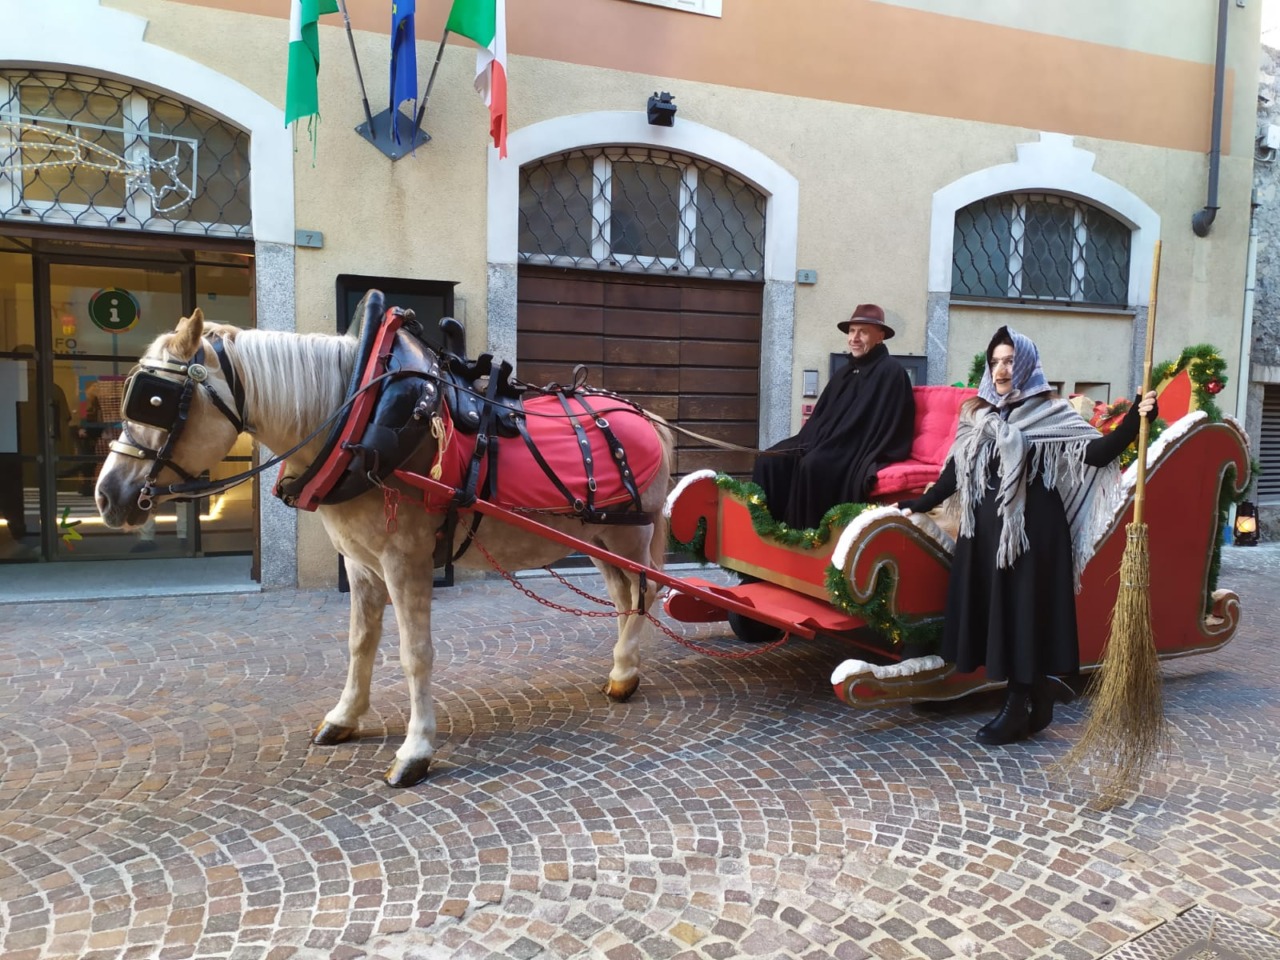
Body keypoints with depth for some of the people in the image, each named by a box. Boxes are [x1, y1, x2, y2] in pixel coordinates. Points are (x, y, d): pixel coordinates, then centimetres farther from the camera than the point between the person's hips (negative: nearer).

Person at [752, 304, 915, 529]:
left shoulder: (890, 372, -6)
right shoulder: (846, 373, 19)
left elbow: (871, 423, -15)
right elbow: (821, 415, 17)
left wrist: (817, 450, -21)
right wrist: (808, 444, -4)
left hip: (862, 454, -8)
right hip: (831, 447, 8)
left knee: (813, 464, -35)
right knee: (770, 459, -12)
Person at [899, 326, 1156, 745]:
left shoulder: (1050, 414, -3)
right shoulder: (978, 414, 11)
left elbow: (1096, 453, -13)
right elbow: (956, 468, 15)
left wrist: (1134, 420, -25)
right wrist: (922, 503, 15)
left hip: (1031, 530, -5)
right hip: (985, 530, 6)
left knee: (1024, 614, -1)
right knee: (994, 612, 8)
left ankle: (1017, 709, 10)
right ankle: (1033, 705, 21)